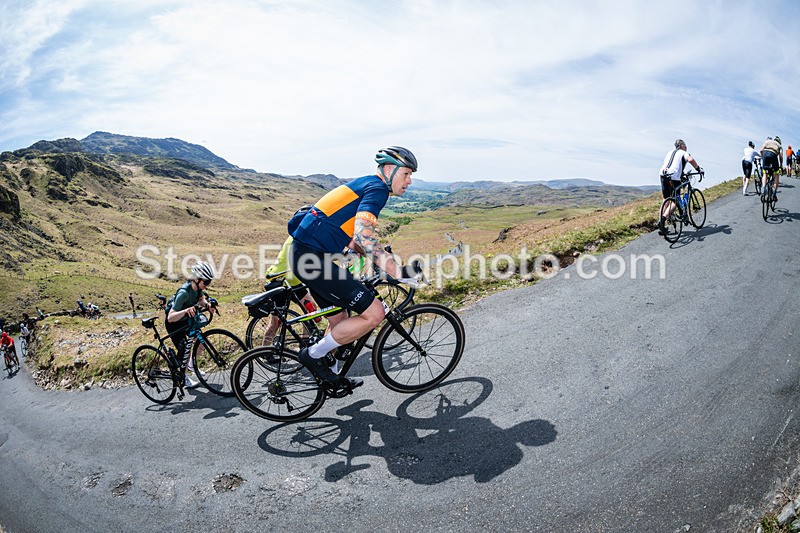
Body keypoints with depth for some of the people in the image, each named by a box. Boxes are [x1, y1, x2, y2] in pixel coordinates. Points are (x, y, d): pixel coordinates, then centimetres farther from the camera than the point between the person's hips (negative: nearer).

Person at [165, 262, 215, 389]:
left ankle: (191, 365, 21)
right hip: (174, 324, -7)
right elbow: (170, 317, -39)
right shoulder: (184, 292, -37)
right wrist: (186, 311, -56)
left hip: (186, 319, 7)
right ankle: (185, 378, 11)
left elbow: (200, 300, 5)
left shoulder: (197, 287, -16)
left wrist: (206, 304, -17)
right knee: (184, 350, -9)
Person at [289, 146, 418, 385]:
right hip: (313, 257, -11)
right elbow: (364, 235, -25)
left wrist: (381, 256, 25)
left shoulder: (363, 185, 23)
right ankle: (314, 354, 4)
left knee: (340, 321, 20)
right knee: (374, 313, -10)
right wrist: (398, 272, -27)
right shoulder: (377, 188, -8)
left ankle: (328, 377, 38)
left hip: (304, 252, 11)